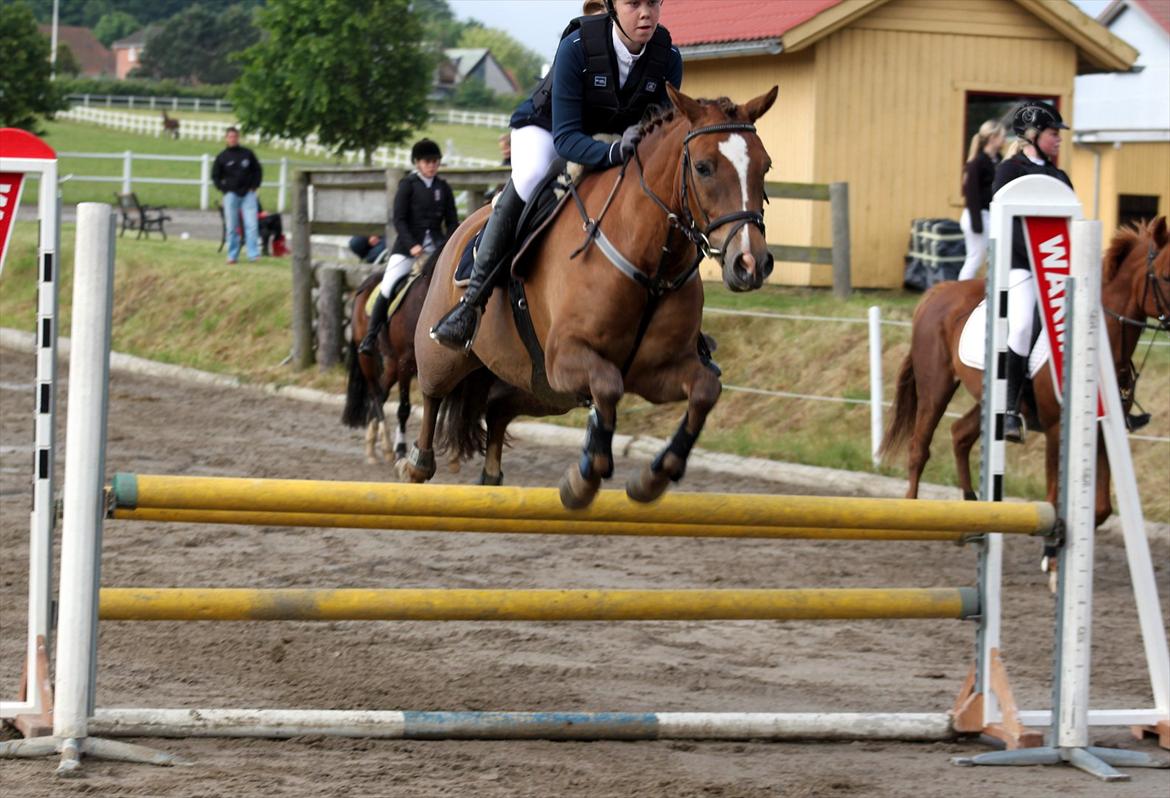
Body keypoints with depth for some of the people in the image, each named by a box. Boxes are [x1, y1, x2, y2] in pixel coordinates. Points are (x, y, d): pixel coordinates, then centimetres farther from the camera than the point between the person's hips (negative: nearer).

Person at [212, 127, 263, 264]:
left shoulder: (247, 154, 7)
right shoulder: (222, 157, 5)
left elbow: (258, 170, 13)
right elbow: (215, 176, 10)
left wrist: (254, 186, 1)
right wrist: (224, 188, -2)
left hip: (248, 193, 0)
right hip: (231, 195, 0)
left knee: (252, 225, -10)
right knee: (231, 227, 1)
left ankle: (253, 253, -9)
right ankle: (232, 255, 8)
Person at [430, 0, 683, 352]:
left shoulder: (668, 57, -21)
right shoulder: (576, 47, -33)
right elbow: (565, 137, -34)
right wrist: (614, 153, -52)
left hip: (616, 138, 5)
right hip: (546, 127, -5)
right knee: (530, 179, -35)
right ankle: (473, 299, -33)